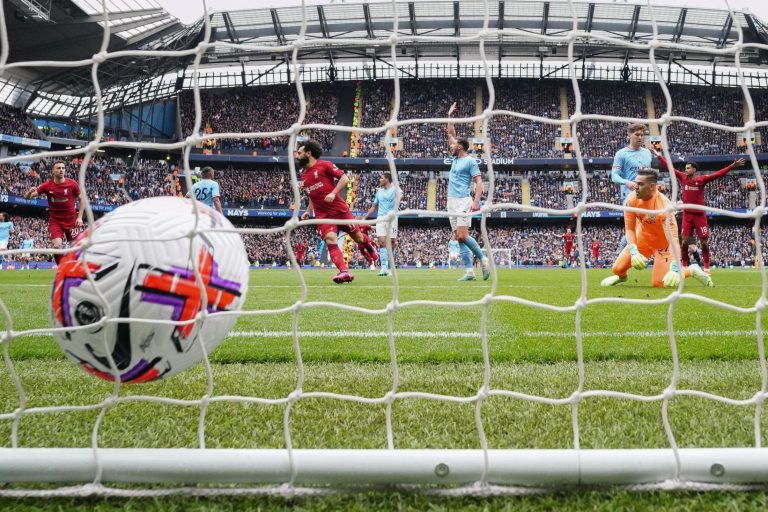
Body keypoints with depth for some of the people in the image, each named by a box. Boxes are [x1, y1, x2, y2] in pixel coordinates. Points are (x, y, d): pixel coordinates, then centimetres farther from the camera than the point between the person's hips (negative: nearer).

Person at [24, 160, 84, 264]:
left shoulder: (72, 184, -8)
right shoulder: (47, 185, -7)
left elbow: (82, 200, 4)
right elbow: (27, 197, -4)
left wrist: (80, 217, -6)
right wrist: (30, 191, -28)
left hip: (71, 220, 0)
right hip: (55, 221, 0)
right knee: (57, 245, -17)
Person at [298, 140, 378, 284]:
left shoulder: (324, 165, -5)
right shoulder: (304, 175, 13)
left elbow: (344, 178, -7)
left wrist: (333, 193, -19)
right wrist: (308, 211, 17)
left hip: (339, 209, -3)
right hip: (322, 214, 4)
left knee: (358, 237, 8)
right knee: (331, 241, -19)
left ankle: (369, 246, 43)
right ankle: (344, 272, -26)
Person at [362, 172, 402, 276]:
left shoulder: (395, 189, 2)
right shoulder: (379, 191, 19)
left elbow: (400, 194, -22)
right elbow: (374, 207, 27)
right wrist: (364, 218, 23)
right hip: (381, 218, 4)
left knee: (391, 244, -1)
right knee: (382, 242, -12)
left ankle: (389, 268, 8)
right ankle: (384, 267, -19)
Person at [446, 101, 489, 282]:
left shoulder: (470, 161, -4)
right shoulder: (455, 158, 17)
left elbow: (479, 182, -10)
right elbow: (450, 134, 26)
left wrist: (476, 201, -21)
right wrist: (450, 116, 25)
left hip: (463, 201, -8)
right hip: (452, 202, 8)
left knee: (463, 236, -18)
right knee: (459, 238, 0)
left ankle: (483, 258, -1)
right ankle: (469, 271, -2)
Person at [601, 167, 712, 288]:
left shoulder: (663, 206, -35)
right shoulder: (631, 199, -19)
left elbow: (673, 238, -39)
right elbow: (629, 229, -11)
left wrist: (675, 268, -49)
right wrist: (633, 252, -27)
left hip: (663, 243, -4)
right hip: (642, 238, 5)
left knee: (658, 283, -11)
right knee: (618, 268, -5)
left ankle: (691, 270, 14)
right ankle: (621, 276, 36)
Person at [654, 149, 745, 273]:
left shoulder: (702, 179, -7)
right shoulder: (683, 177, 1)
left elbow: (718, 174, -14)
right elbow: (670, 168, 7)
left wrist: (732, 166, -23)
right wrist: (659, 156, 11)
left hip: (700, 214, -2)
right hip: (687, 214, 3)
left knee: (704, 241, 2)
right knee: (685, 241, 4)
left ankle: (706, 266, 11)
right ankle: (684, 265, 14)